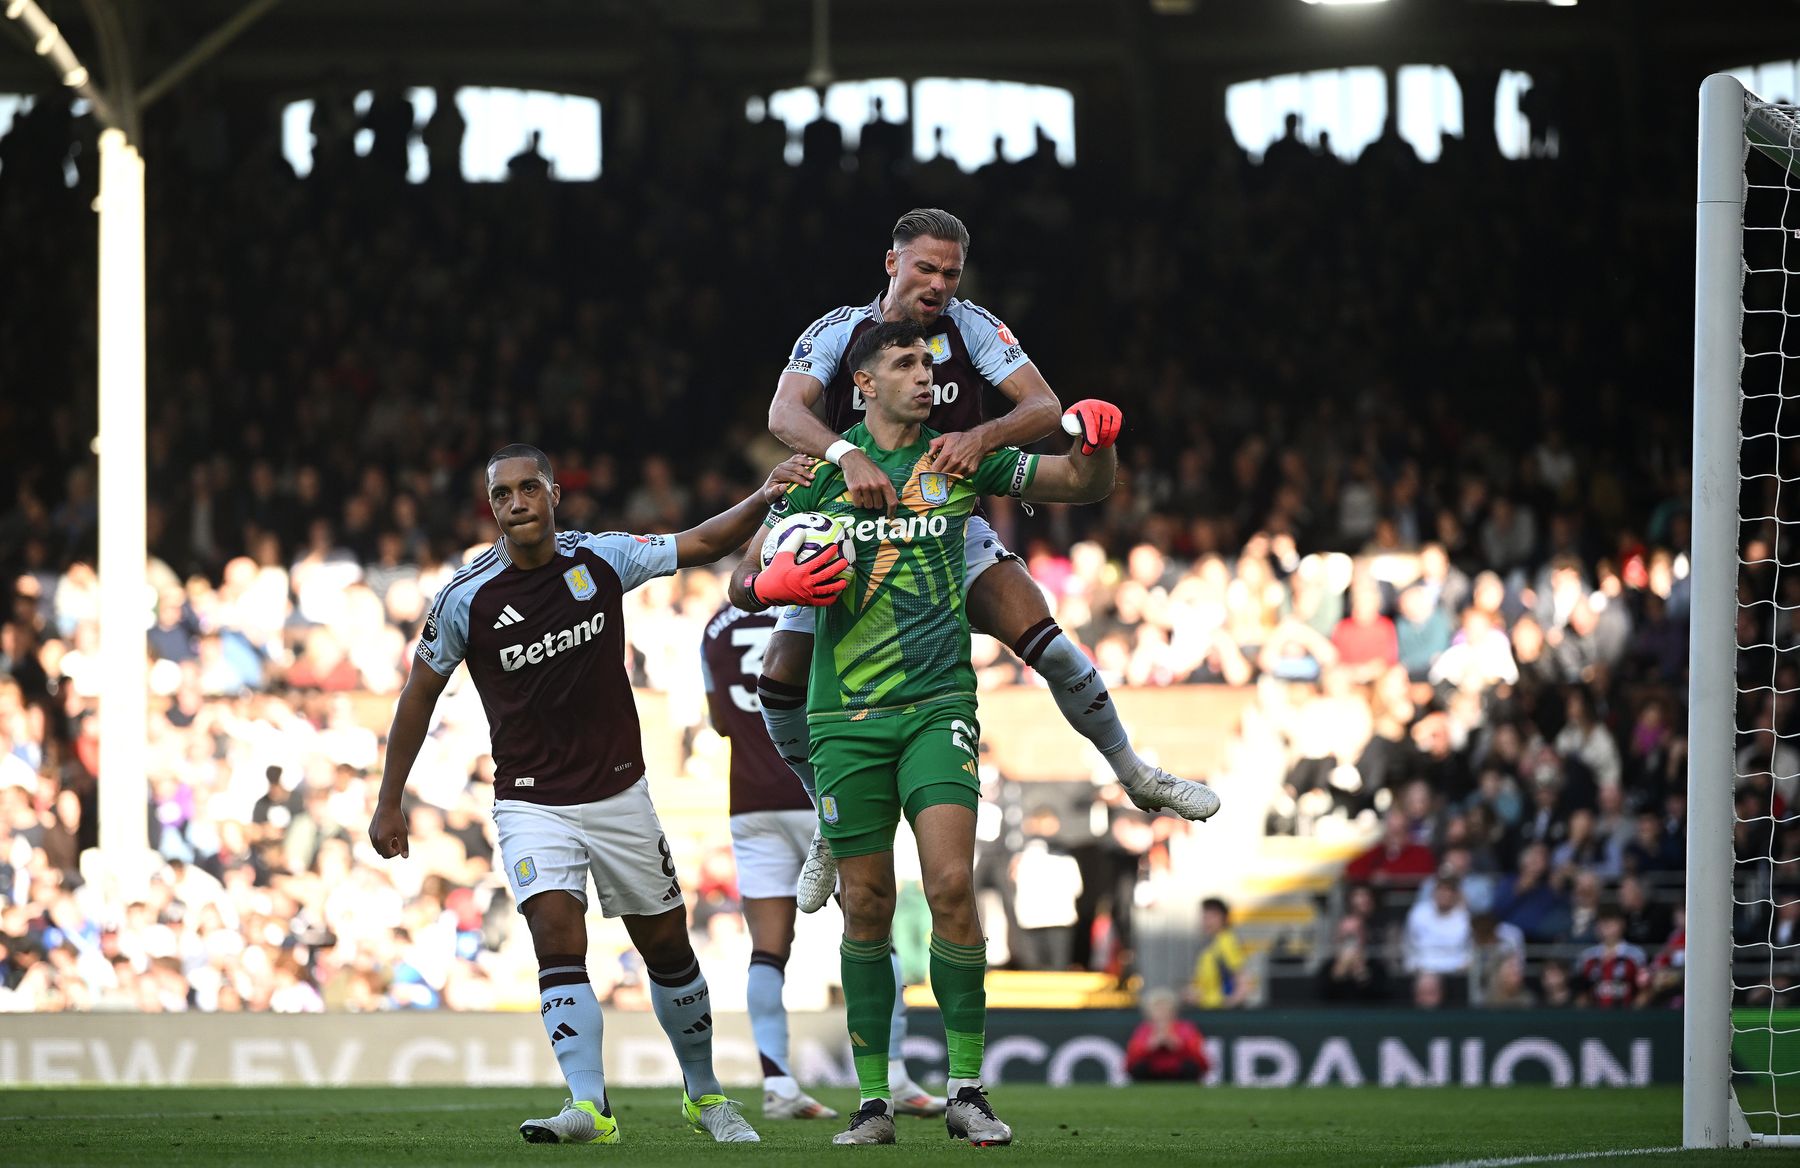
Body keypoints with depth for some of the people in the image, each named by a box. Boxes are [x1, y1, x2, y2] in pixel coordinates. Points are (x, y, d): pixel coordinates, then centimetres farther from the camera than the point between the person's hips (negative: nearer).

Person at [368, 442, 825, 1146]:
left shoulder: (600, 560, -5)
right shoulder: (467, 598, -10)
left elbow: (705, 544, 7)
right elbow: (420, 695, 2)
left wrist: (765, 499, -11)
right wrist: (389, 801, 4)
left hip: (618, 792, 2)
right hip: (532, 803, -2)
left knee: (667, 947, 11)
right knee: (558, 937, -23)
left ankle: (703, 1094, 29)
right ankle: (589, 1107, -31)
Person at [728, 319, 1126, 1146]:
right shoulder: (826, 467, 3)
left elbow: (1084, 484, 11)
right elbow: (743, 584, 6)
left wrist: (1096, 440, -12)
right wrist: (771, 583, -18)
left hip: (938, 705, 0)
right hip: (846, 715, 0)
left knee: (951, 884, -15)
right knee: (867, 905, 2)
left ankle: (966, 1088, -8)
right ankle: (873, 1099, 10)